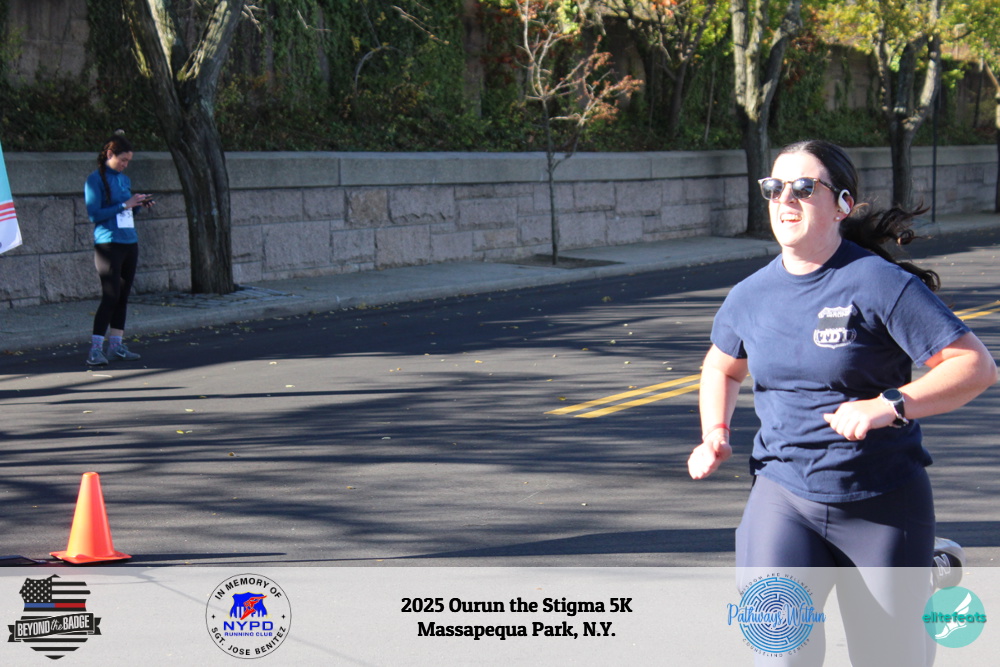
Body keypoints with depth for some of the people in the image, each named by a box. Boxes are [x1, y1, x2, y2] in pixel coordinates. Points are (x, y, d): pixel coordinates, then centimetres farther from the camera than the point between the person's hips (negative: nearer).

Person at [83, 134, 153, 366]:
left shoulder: (124, 179, 14)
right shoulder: (95, 180, -7)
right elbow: (94, 214, -14)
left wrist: (139, 204, 3)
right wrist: (125, 205, -15)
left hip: (129, 243, 7)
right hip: (108, 244, -7)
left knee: (123, 296, 8)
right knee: (110, 296, -11)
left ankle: (116, 345, 14)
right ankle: (95, 349, -9)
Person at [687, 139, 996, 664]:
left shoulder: (882, 285, -11)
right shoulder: (751, 296, 4)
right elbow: (723, 366, 27)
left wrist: (887, 406, -28)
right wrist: (715, 434, 9)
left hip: (882, 502, -3)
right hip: (782, 494, 3)